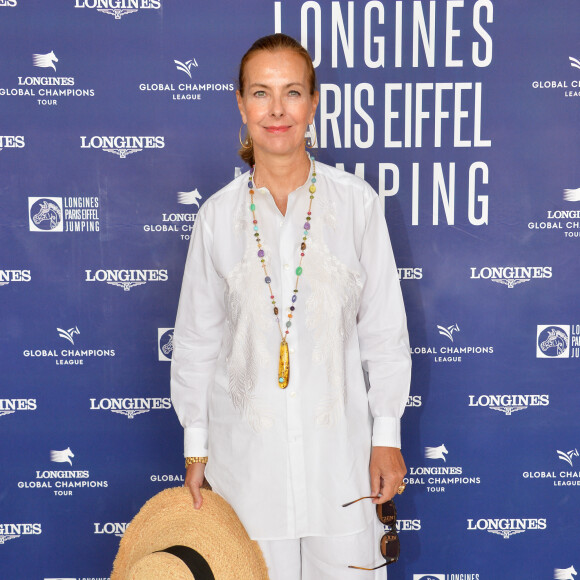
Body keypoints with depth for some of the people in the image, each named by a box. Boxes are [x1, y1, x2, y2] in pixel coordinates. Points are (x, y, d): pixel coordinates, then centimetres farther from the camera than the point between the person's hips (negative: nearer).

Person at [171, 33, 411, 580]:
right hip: (247, 441, 1)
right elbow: (197, 336, 6)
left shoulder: (356, 201, -4)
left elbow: (384, 328, 0)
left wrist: (387, 435, -1)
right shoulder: (218, 213, -1)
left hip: (339, 436, 0)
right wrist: (195, 445, 8)